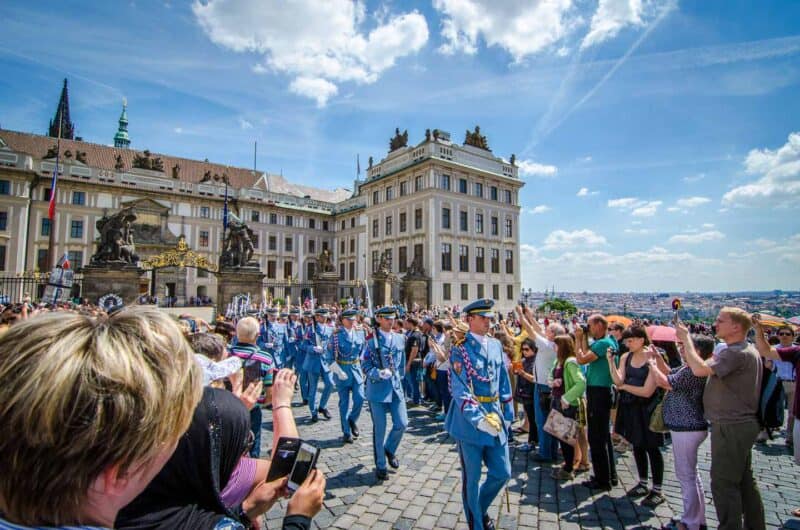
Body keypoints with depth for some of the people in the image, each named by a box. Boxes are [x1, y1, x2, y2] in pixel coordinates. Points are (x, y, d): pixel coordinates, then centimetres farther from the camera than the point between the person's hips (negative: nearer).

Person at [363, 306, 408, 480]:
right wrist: (379, 373, -24)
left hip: (396, 387, 4)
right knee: (379, 428, 6)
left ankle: (389, 449, 34)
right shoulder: (371, 339, -7)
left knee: (402, 423, 3)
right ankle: (380, 466, 25)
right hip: (377, 387, -4)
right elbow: (365, 365, -9)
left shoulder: (399, 338, 7)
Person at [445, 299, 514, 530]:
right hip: (470, 420, -6)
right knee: (472, 478, 10)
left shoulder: (496, 345, 6)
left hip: (495, 418, 6)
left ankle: (480, 508, 41)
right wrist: (478, 419, -30)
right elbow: (460, 390, -21)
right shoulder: (460, 349, -14)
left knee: (502, 472, 15)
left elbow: (503, 381, 12)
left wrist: (508, 414, 11)